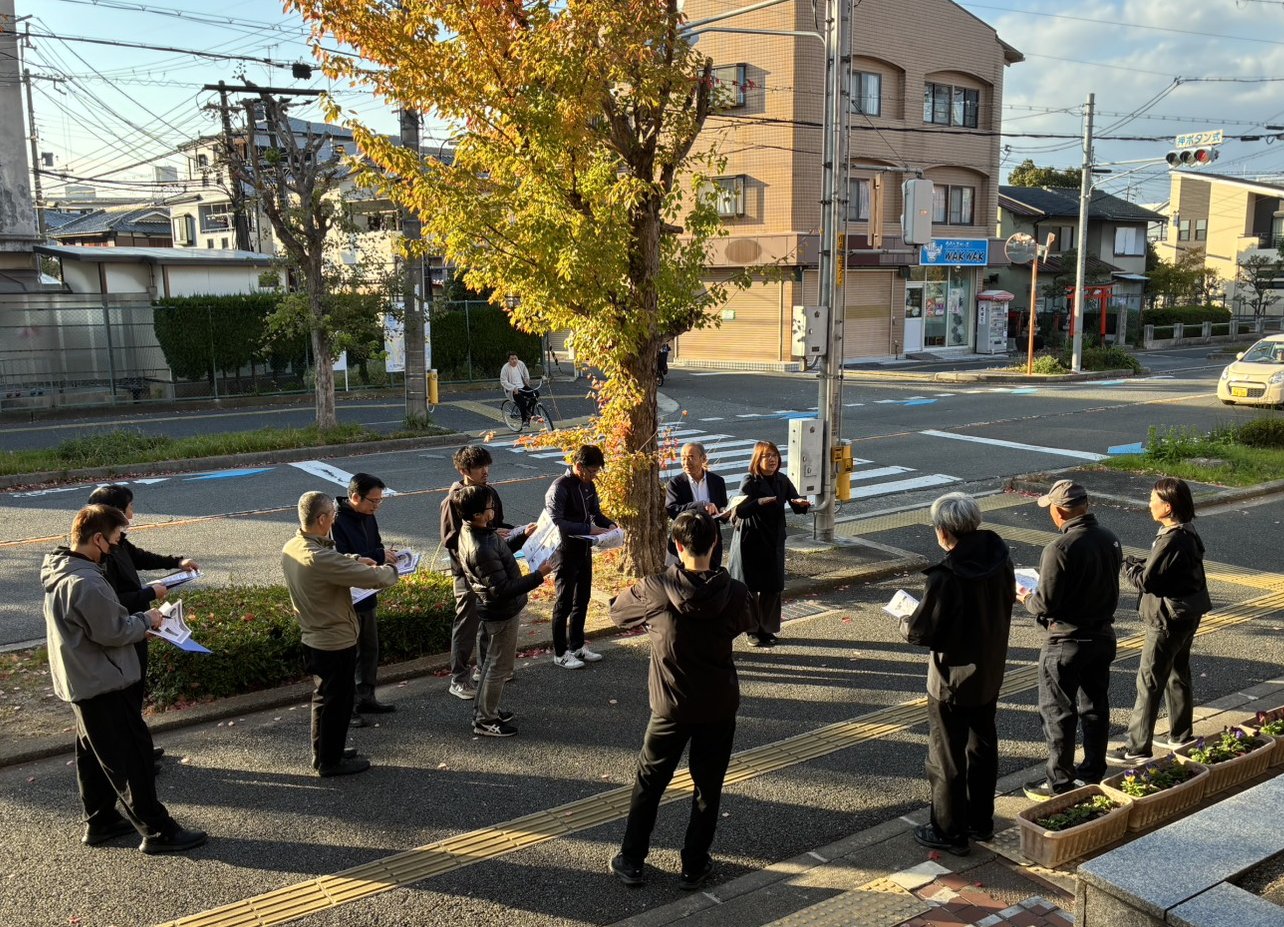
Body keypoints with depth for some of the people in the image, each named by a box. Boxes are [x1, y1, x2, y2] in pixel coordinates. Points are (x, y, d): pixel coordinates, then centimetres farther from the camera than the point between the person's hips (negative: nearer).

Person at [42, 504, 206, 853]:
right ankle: (157, 831, 5)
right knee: (132, 757, -2)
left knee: (94, 755, 20)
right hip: (103, 684, -10)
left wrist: (138, 624, 4)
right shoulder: (86, 583, -27)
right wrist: (146, 620, -6)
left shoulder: (61, 572, 6)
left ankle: (100, 822, 32)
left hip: (80, 683, 10)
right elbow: (113, 631, -23)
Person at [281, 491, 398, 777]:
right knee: (335, 701, 9)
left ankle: (328, 752, 39)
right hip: (335, 642, -9)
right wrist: (389, 570, -6)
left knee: (326, 697, 24)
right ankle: (330, 761, 24)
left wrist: (353, 559, 5)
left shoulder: (291, 548, -2)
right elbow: (373, 578, -27)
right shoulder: (320, 558, -31)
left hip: (313, 638, 9)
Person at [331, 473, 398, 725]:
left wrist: (386, 554, -6)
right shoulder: (337, 522, -23)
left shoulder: (367, 517, 5)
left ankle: (365, 698, 33)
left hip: (366, 595, 9)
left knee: (370, 649, 18)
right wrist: (378, 556, -29)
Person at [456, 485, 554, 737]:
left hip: (492, 610, 10)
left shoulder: (472, 531, -3)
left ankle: (484, 709, 39)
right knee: (500, 667, 7)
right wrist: (538, 575, -27)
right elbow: (502, 589, -30)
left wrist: (523, 535, 6)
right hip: (501, 614, -10)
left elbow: (501, 550, 16)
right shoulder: (481, 549, -34)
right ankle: (485, 721, 20)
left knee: (492, 662, 24)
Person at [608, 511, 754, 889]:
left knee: (649, 781, 17)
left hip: (671, 705, -1)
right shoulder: (734, 592, -12)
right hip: (719, 705, 1)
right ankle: (694, 866, 26)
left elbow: (617, 612, 2)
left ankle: (630, 862, 26)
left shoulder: (655, 590, -16)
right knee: (708, 787, 16)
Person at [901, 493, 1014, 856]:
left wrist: (904, 621, 0)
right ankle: (981, 820, 38)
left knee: (947, 757, 10)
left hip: (953, 680, -7)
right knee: (983, 747, 23)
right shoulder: (1000, 559, -8)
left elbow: (920, 632, -22)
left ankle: (949, 832, 23)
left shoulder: (945, 577, -30)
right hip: (991, 673, 7)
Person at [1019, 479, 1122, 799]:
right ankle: (1093, 771, 33)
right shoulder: (1110, 540, -1)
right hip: (1103, 635, 8)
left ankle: (1059, 783, 14)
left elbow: (1045, 605, -22)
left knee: (1058, 712, 5)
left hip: (1066, 642, -7)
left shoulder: (1060, 549, -25)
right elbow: (1108, 587, 10)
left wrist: (1026, 598, -1)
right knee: (1095, 706, 20)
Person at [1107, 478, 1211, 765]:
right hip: (1187, 615, 10)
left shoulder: (1172, 540, -25)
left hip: (1168, 620, -10)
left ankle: (1137, 749, 1)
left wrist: (1127, 566, -6)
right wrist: (1137, 562, -1)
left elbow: (1145, 580, -22)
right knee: (1178, 675, 22)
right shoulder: (1188, 533, 5)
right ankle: (1181, 736, 36)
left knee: (1148, 683, -4)